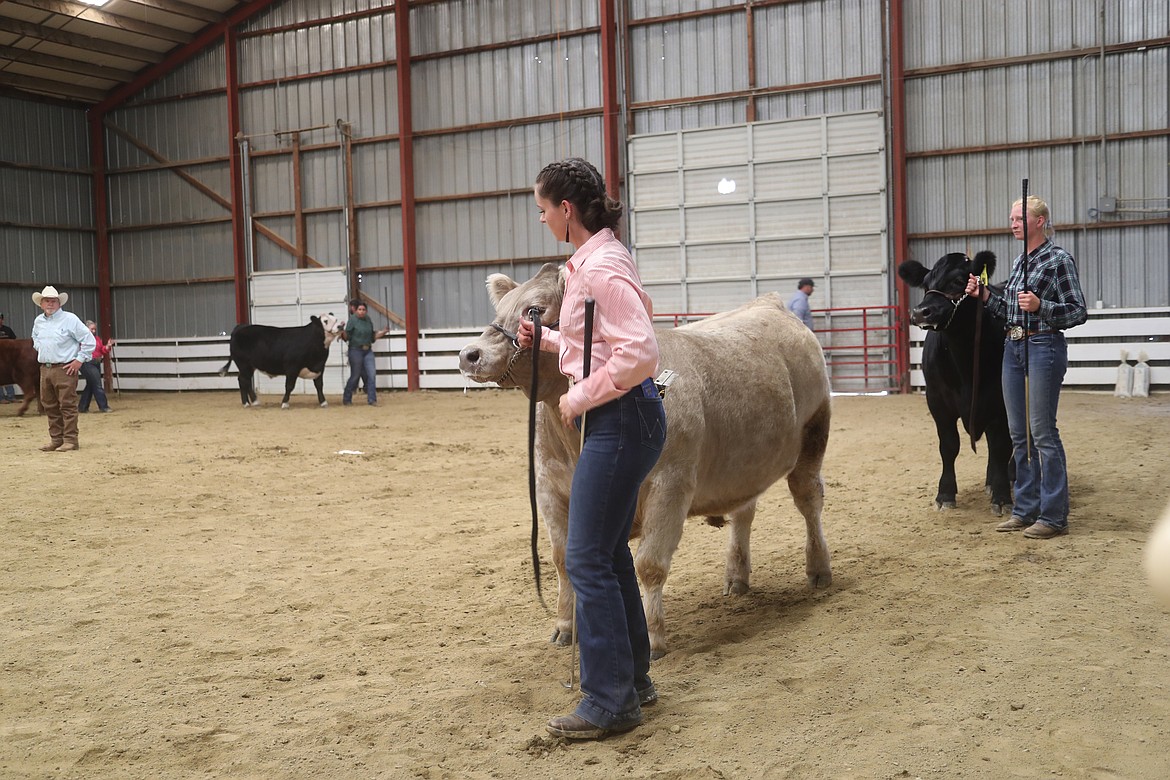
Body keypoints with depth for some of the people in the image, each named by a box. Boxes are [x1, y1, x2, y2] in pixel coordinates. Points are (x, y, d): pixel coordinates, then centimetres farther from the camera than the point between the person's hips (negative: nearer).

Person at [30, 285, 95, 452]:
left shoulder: (69, 319, -8)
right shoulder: (38, 321, 12)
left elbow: (89, 340, -8)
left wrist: (79, 360, -10)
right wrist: (41, 352, 17)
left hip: (65, 369, -7)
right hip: (45, 369, 7)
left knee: (67, 406, -5)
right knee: (50, 406, 11)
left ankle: (70, 440, -2)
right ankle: (56, 439, 19)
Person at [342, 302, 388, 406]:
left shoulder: (368, 320, 9)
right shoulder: (352, 320, -7)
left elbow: (372, 337, 17)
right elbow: (347, 337, -12)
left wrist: (383, 332, 8)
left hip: (368, 351, 5)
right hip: (355, 351, -5)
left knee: (371, 375, -4)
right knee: (355, 376, 3)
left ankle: (372, 400, 4)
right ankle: (346, 399, 20)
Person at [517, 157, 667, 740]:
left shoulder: (601, 266, -17)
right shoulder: (590, 260, 14)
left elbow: (638, 352, -26)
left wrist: (579, 397, -17)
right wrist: (546, 338, 13)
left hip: (620, 419, -11)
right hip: (614, 421, 11)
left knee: (587, 558, -5)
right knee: (609, 552, 17)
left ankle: (610, 702, 4)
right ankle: (632, 679, 29)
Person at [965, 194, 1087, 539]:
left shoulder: (1059, 259, -9)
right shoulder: (1020, 261, 14)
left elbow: (1078, 312, -11)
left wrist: (1040, 306, -25)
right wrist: (985, 295, 6)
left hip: (1044, 347, -8)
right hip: (1013, 347, 8)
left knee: (1043, 432, -5)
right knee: (1019, 433, 10)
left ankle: (1054, 516, 3)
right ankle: (1025, 508, 19)